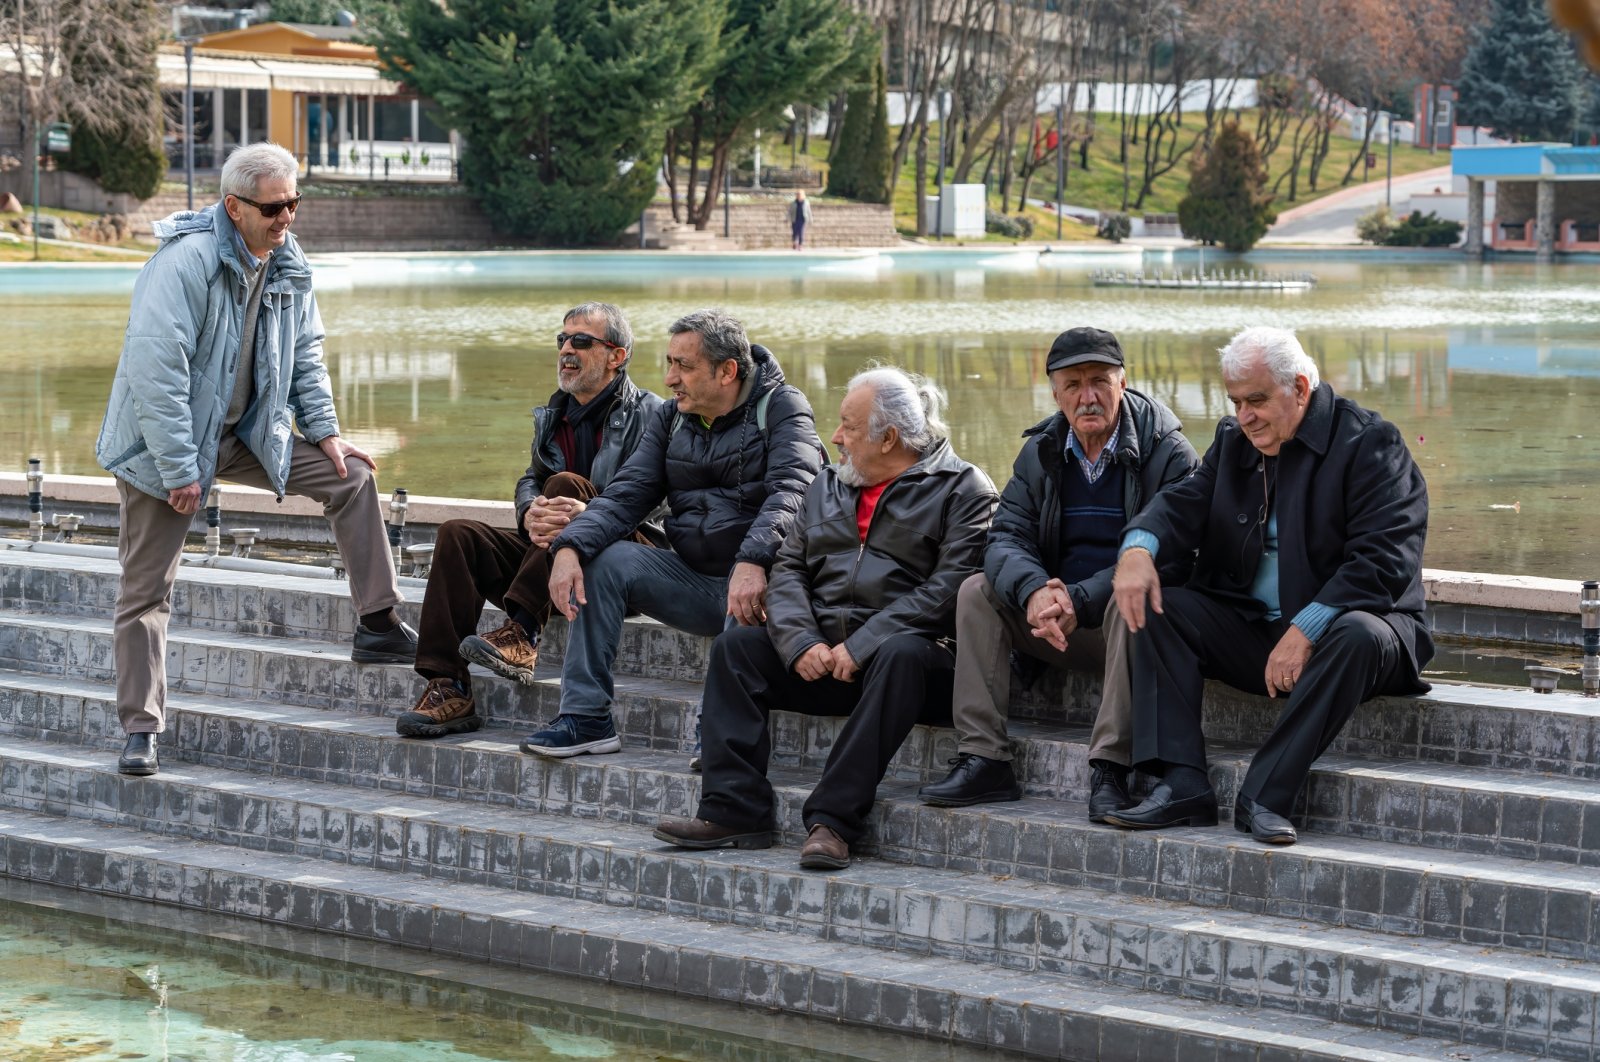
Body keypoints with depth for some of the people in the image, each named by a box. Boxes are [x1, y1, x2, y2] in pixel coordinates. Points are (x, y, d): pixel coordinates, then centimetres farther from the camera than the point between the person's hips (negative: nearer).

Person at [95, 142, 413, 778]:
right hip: (165, 441, -7)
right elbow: (154, 368, -28)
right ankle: (140, 729, 5)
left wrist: (324, 432, 5)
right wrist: (180, 469, -27)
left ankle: (378, 627, 3)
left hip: (246, 433, 7)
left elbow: (305, 355, 14)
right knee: (146, 589, -3)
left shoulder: (287, 265, 0)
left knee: (351, 476, -2)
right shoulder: (186, 262, -24)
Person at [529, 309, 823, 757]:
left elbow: (791, 490, -21)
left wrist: (752, 562, -40)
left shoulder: (781, 408, -4)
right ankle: (585, 717, -13)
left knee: (745, 607, -38)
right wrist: (569, 547, -17)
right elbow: (625, 495, 4)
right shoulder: (670, 418, 13)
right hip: (695, 581, 6)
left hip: (758, 579, -6)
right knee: (602, 558, -12)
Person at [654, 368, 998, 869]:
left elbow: (947, 588, -13)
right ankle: (734, 810, -20)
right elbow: (788, 570, 12)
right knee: (736, 645, -13)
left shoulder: (963, 489, 0)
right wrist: (801, 643, -9)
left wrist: (862, 647, -19)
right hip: (821, 653, 6)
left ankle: (833, 818, -38)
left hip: (905, 647, -6)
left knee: (902, 654, -37)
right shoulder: (828, 485, 20)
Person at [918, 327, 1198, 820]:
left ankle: (1109, 768, -37)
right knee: (977, 590, -12)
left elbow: (1169, 557, -20)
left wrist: (1078, 601, -29)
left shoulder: (1168, 450, -10)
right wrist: (1034, 591, -26)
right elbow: (1006, 537, -2)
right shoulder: (1041, 451, 7)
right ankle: (983, 760, -19)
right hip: (1063, 629, 5)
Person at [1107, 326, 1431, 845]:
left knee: (1359, 636, -38)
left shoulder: (1370, 443, -10)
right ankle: (1183, 785, -24)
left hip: (1329, 630, -6)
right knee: (1157, 604, -12)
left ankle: (1264, 796, -37)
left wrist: (1306, 629, -28)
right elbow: (1187, 503, 1)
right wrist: (1138, 548, -23)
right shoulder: (1233, 439, 12)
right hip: (1251, 628, 6)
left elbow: (1383, 561, -20)